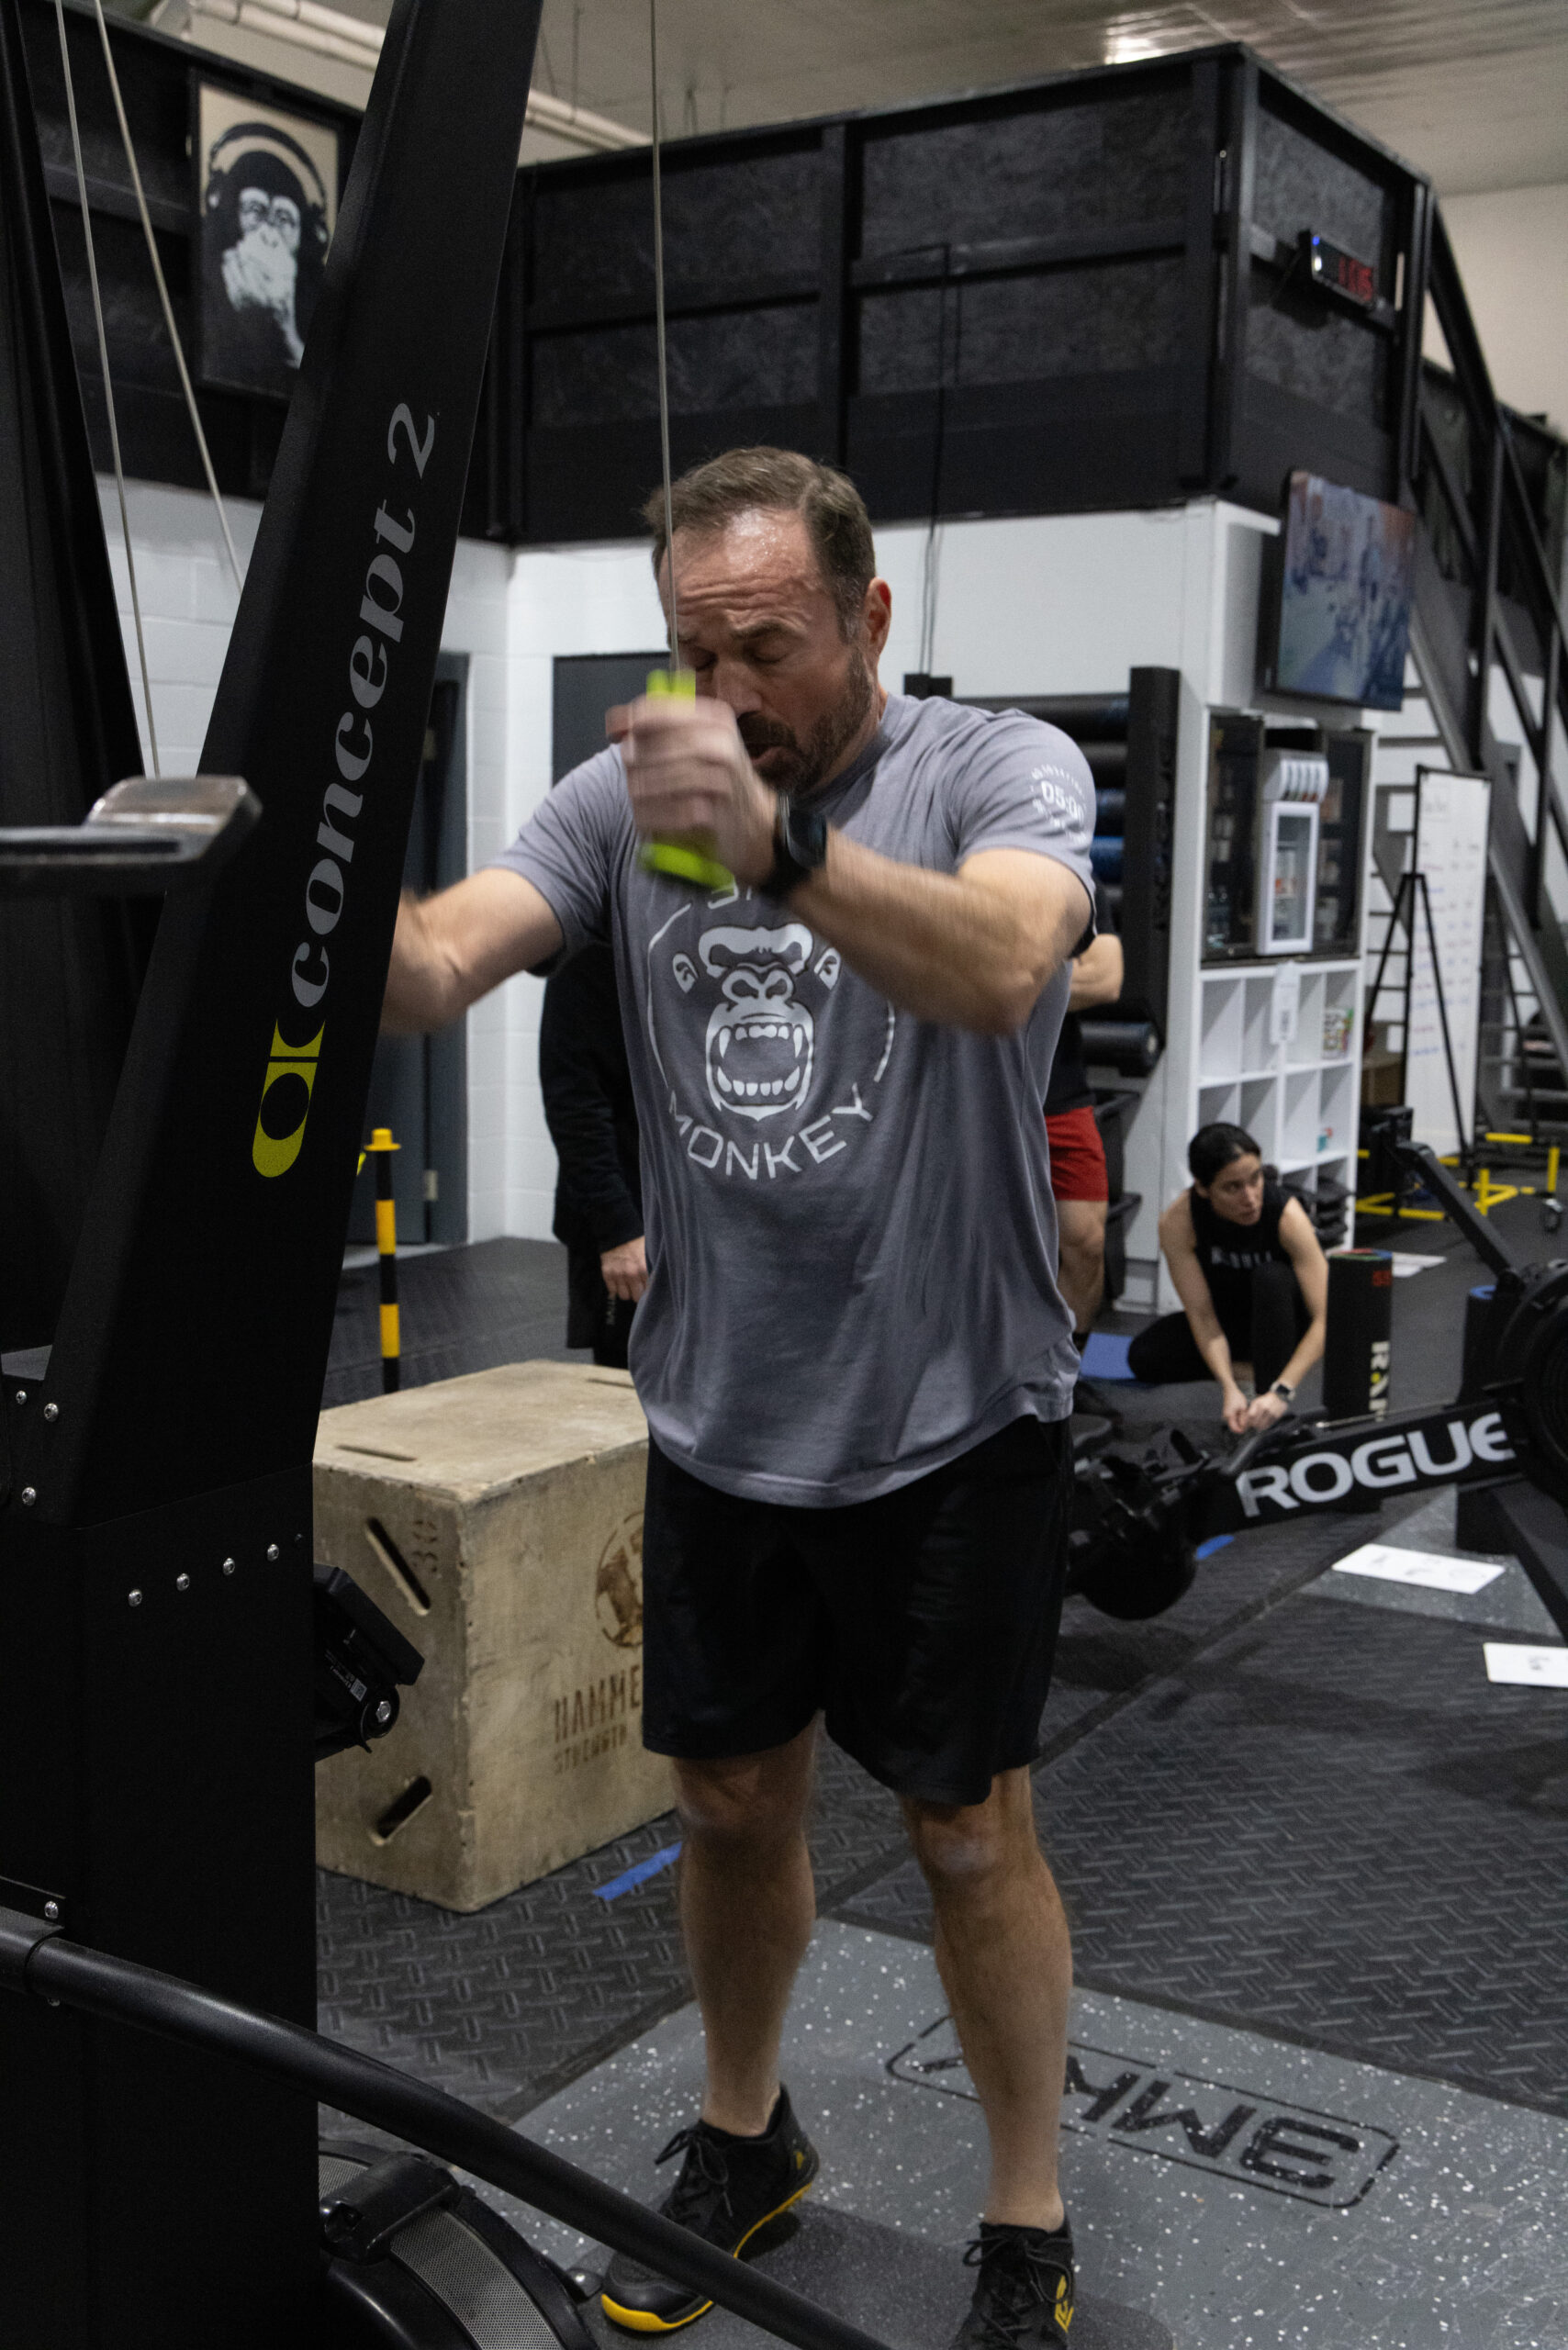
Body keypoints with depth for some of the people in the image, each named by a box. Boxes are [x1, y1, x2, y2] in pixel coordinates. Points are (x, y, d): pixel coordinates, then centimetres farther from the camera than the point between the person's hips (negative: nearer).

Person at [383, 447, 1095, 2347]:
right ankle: (743, 2140, 42)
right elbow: (440, 962, -14)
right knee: (731, 1802, 18)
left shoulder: (999, 768, -10)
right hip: (716, 1423, 4)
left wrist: (776, 843, -49)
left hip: (947, 1426, -4)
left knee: (968, 1833, 8)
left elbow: (1001, 965, -32)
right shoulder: (631, 795, 1)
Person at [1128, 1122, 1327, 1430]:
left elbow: (1325, 1317, -34)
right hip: (1227, 1318, 3)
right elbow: (1201, 1315, -24)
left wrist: (1281, 1392, -45)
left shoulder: (1286, 1214, -32)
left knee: (1270, 1277, -35)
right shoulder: (1177, 1221, -27)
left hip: (1284, 1315, -2)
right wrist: (1229, 1388, -39)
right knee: (1144, 1356, -22)